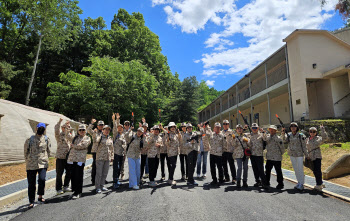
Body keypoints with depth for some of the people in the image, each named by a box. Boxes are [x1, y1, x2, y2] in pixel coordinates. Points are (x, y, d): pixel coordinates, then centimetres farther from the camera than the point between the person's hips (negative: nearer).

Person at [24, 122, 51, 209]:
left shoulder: (47, 139, 7)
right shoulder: (30, 140, 6)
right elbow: (26, 152, 13)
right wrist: (28, 161, 11)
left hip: (43, 164, 0)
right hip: (31, 165, 1)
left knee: (42, 179, -18)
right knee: (31, 183, 4)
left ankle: (40, 197, 6)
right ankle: (31, 202, 18)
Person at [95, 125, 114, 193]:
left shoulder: (110, 138, 12)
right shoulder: (99, 137, -3)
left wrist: (112, 157, 16)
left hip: (107, 158, 5)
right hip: (100, 157, -5)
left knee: (105, 173, 11)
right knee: (99, 173, -1)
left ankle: (102, 185, 25)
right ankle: (97, 187, 9)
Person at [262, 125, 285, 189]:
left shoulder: (278, 138, -7)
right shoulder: (268, 136, 7)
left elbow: (282, 147, -2)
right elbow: (265, 138, -14)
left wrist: (281, 154, 6)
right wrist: (263, 132, -28)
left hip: (277, 158, -5)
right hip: (269, 157, 5)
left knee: (278, 171, 3)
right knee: (267, 170, 13)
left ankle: (280, 184, 16)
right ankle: (267, 183, 26)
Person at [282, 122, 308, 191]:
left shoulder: (301, 135, -8)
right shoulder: (289, 135, 3)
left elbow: (304, 146, -5)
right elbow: (285, 140, -16)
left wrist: (306, 155, -5)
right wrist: (283, 133, -31)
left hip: (299, 155, -4)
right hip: (292, 155, 4)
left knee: (300, 169, -1)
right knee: (295, 169, 13)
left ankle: (301, 184, 8)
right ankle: (299, 182, 25)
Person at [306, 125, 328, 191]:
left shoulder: (318, 138, -3)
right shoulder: (307, 139, 13)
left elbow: (325, 138, -23)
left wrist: (322, 130, -25)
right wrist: (307, 156, 17)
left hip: (317, 156, -6)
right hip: (311, 157, 6)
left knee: (317, 170, -7)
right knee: (314, 171, 12)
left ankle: (319, 185, 0)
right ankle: (320, 183, 27)